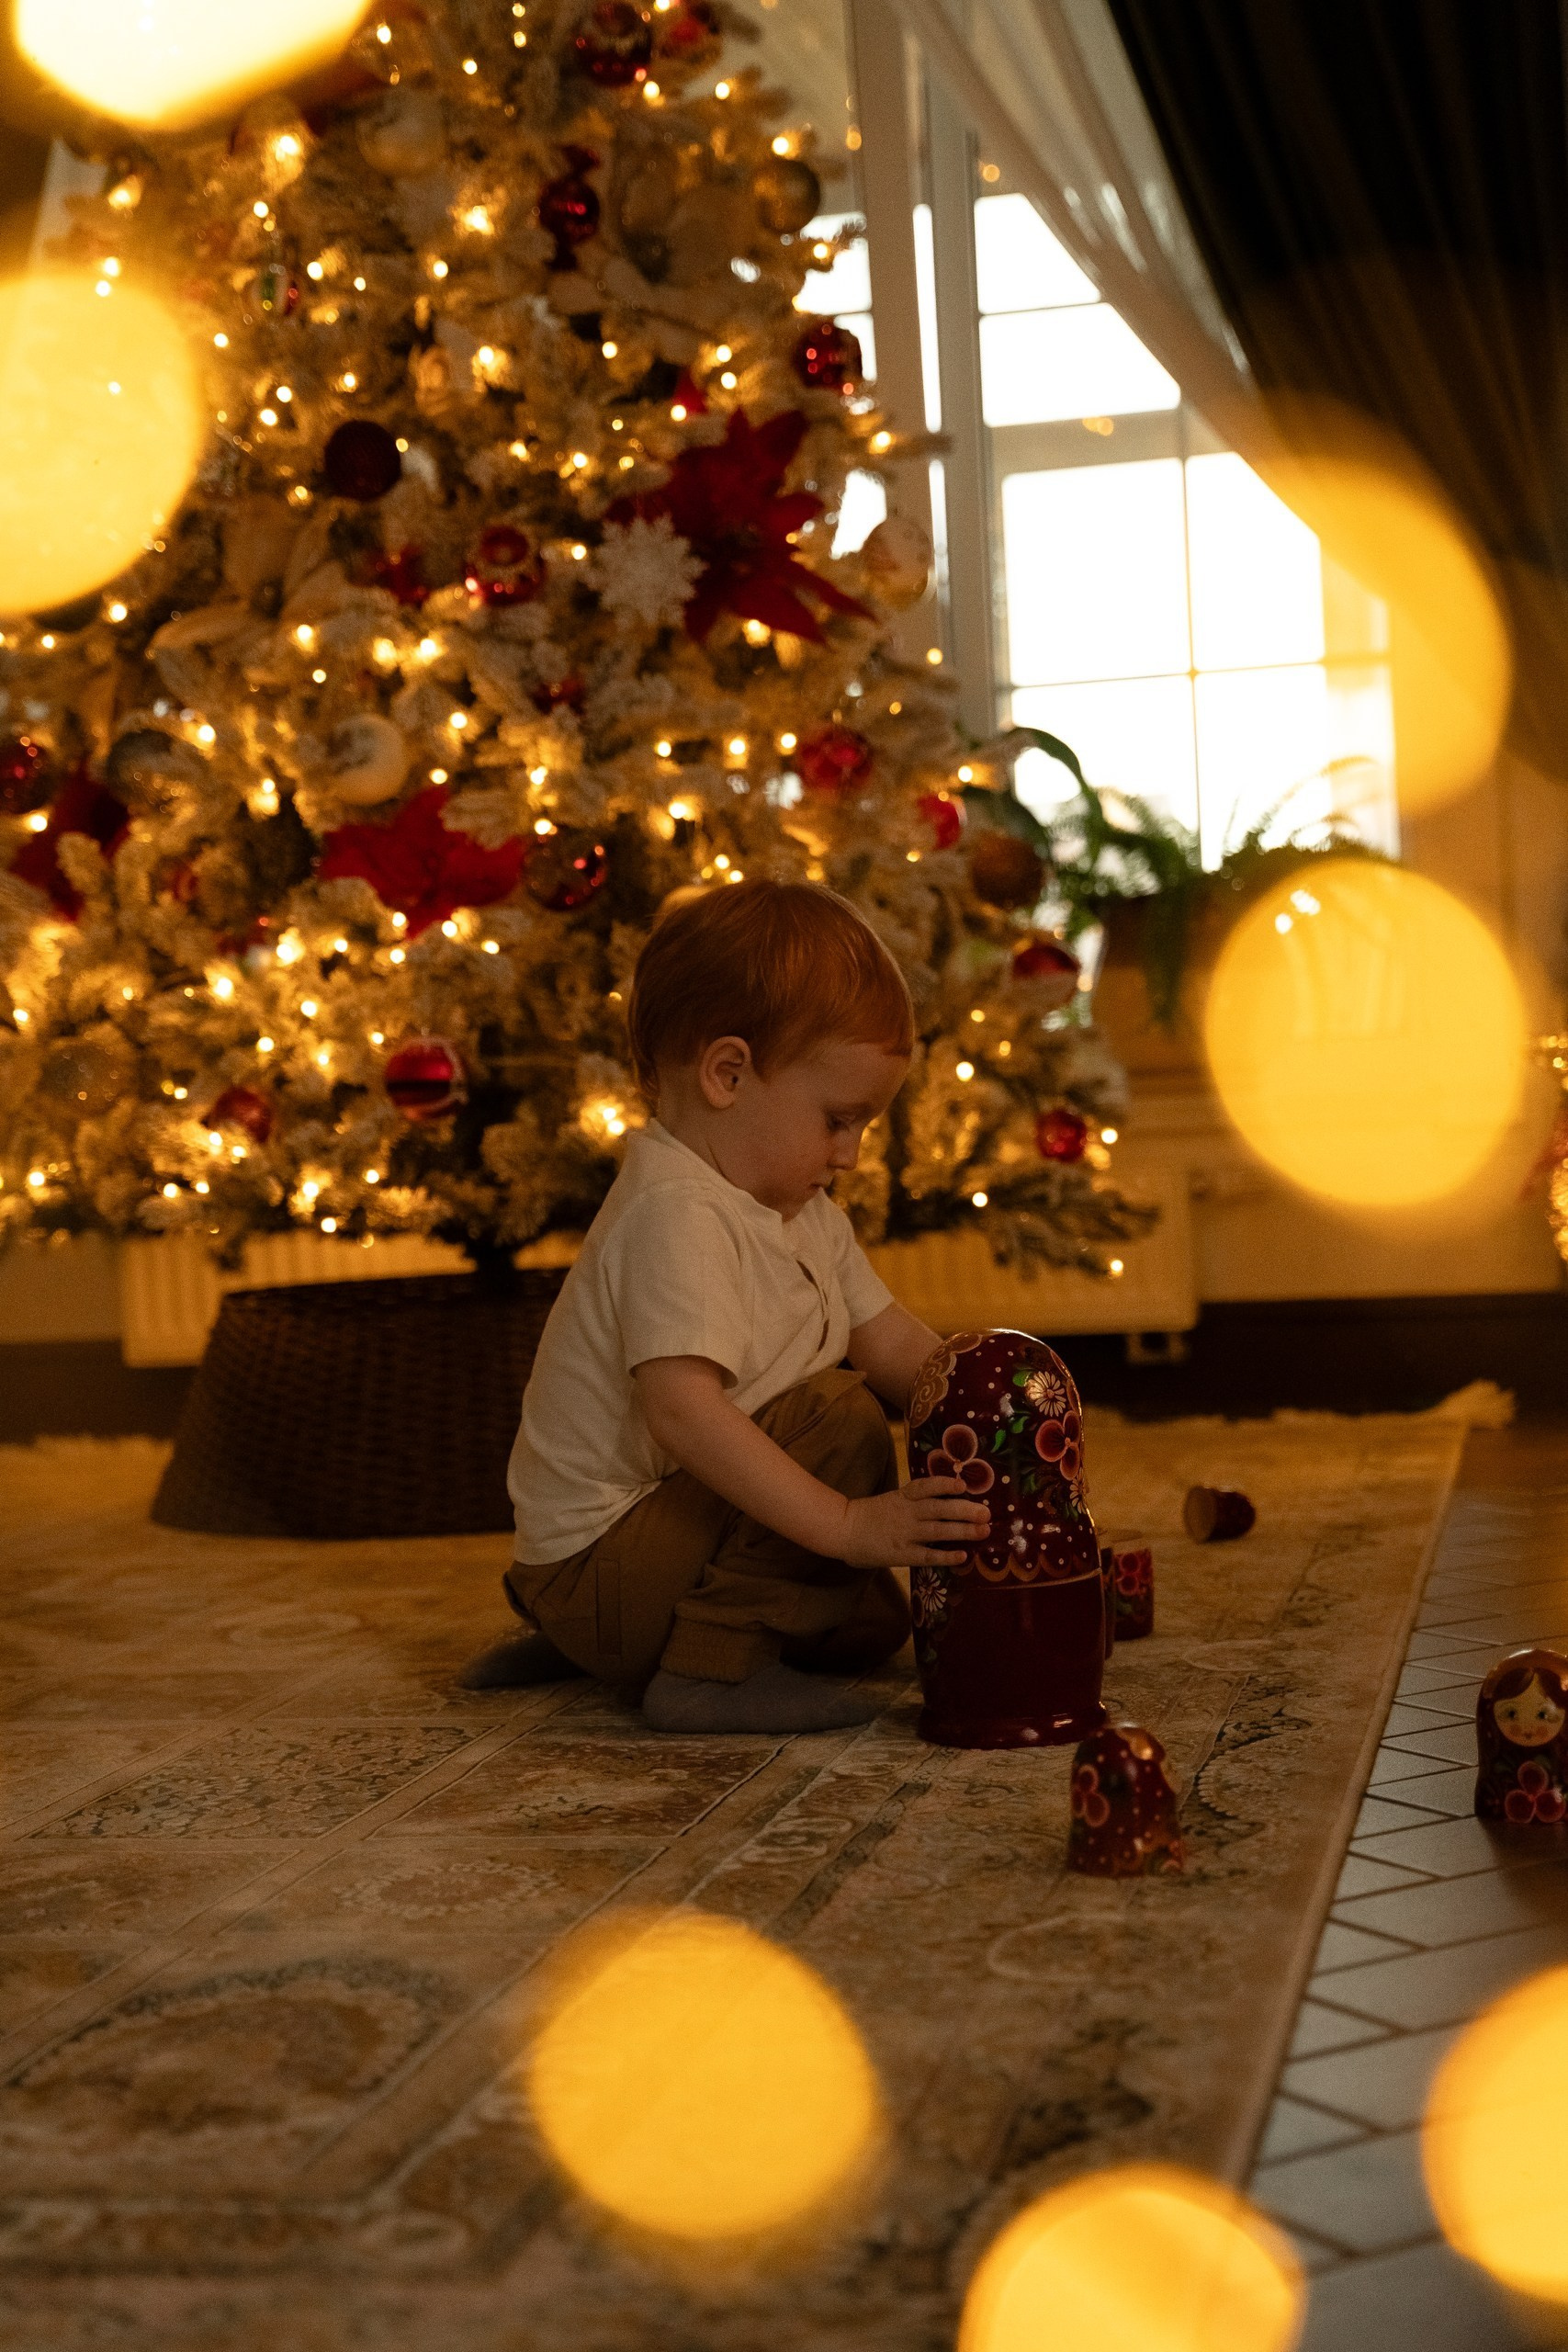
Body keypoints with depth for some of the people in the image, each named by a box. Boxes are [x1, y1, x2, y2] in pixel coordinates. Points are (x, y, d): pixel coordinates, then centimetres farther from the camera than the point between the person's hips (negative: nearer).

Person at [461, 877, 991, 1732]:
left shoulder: (801, 1212, 9)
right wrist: (848, 1524, -36)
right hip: (597, 1555, -11)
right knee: (838, 1420, -23)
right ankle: (711, 1664, -19)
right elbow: (682, 1407, -35)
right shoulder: (675, 1217, -24)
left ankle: (583, 1645, 20)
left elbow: (894, 1346, 12)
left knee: (873, 1624, 17)